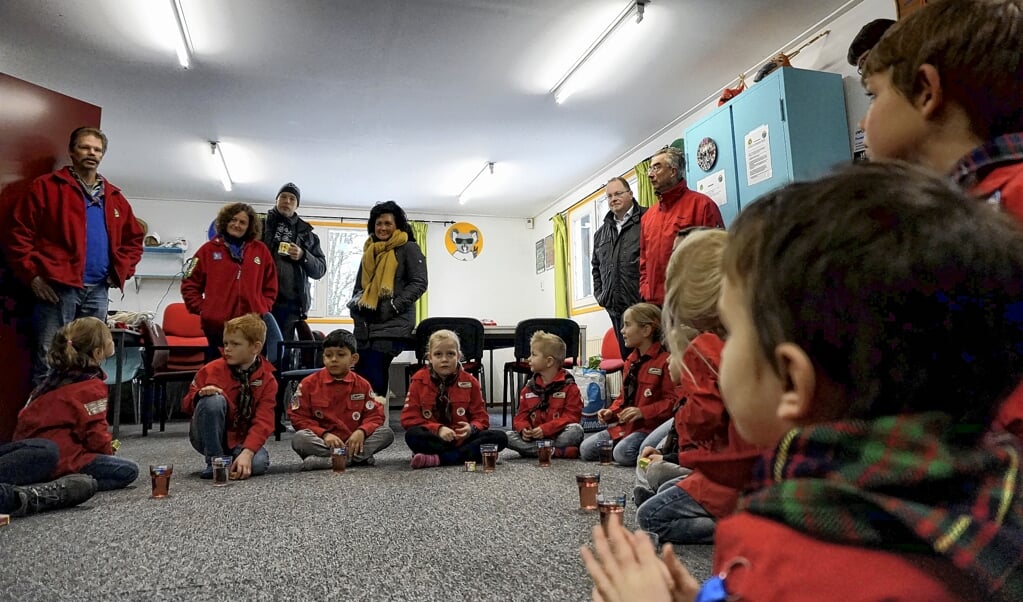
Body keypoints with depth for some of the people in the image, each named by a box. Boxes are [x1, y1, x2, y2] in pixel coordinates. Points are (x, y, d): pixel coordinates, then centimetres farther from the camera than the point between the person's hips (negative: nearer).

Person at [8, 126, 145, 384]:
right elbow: (19, 233, -4)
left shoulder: (114, 197, 16)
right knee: (47, 360, -3)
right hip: (56, 288, -5)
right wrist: (32, 275, -11)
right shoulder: (47, 186, 1)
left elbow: (134, 239, 22)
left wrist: (121, 271, 8)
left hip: (98, 291, 5)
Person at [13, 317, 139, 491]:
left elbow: (27, 418, 17)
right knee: (129, 470, -11)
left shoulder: (53, 378, 12)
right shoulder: (92, 387, -15)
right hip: (63, 461, -9)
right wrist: (108, 450, 6)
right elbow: (95, 434, -17)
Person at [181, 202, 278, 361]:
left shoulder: (261, 250, 10)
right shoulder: (209, 249, 6)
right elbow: (189, 284, 8)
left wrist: (263, 309, 3)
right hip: (216, 325, -1)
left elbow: (270, 287, 15)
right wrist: (202, 309, -1)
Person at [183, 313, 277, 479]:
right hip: (209, 437, 0)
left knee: (259, 463, -32)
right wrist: (200, 395, -24)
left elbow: (262, 422, -15)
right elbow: (186, 405, 0)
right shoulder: (211, 370, -6)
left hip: (242, 440, 0)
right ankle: (214, 461, -17)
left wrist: (247, 452, -31)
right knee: (213, 400, -31)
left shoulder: (267, 380, -8)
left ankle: (230, 461, 4)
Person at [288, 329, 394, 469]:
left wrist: (361, 431, -20)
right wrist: (324, 434, -18)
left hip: (353, 441, 2)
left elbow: (375, 415, 2)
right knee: (299, 439, -31)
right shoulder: (309, 384, 1)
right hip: (323, 441, -1)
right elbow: (299, 417, -4)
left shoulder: (362, 385, 5)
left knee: (387, 433, -20)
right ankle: (359, 456, -32)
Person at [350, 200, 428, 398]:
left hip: (392, 324, -6)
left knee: (373, 378, -13)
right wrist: (355, 304, 8)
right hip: (365, 324, 7)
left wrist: (394, 306, -14)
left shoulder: (408, 248, 1)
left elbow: (419, 283, -7)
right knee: (360, 377, 0)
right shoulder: (370, 251, 21)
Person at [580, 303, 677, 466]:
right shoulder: (631, 360, 14)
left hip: (649, 426, -8)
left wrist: (642, 412, -22)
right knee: (586, 449, -2)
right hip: (624, 425, 8)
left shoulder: (665, 360, -13)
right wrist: (611, 412, 6)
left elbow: (672, 401, -16)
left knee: (623, 453, -30)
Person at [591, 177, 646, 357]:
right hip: (616, 308, 7)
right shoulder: (602, 232, 20)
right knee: (627, 357, 13)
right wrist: (599, 293, 17)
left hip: (643, 303, -6)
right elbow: (596, 266, 28)